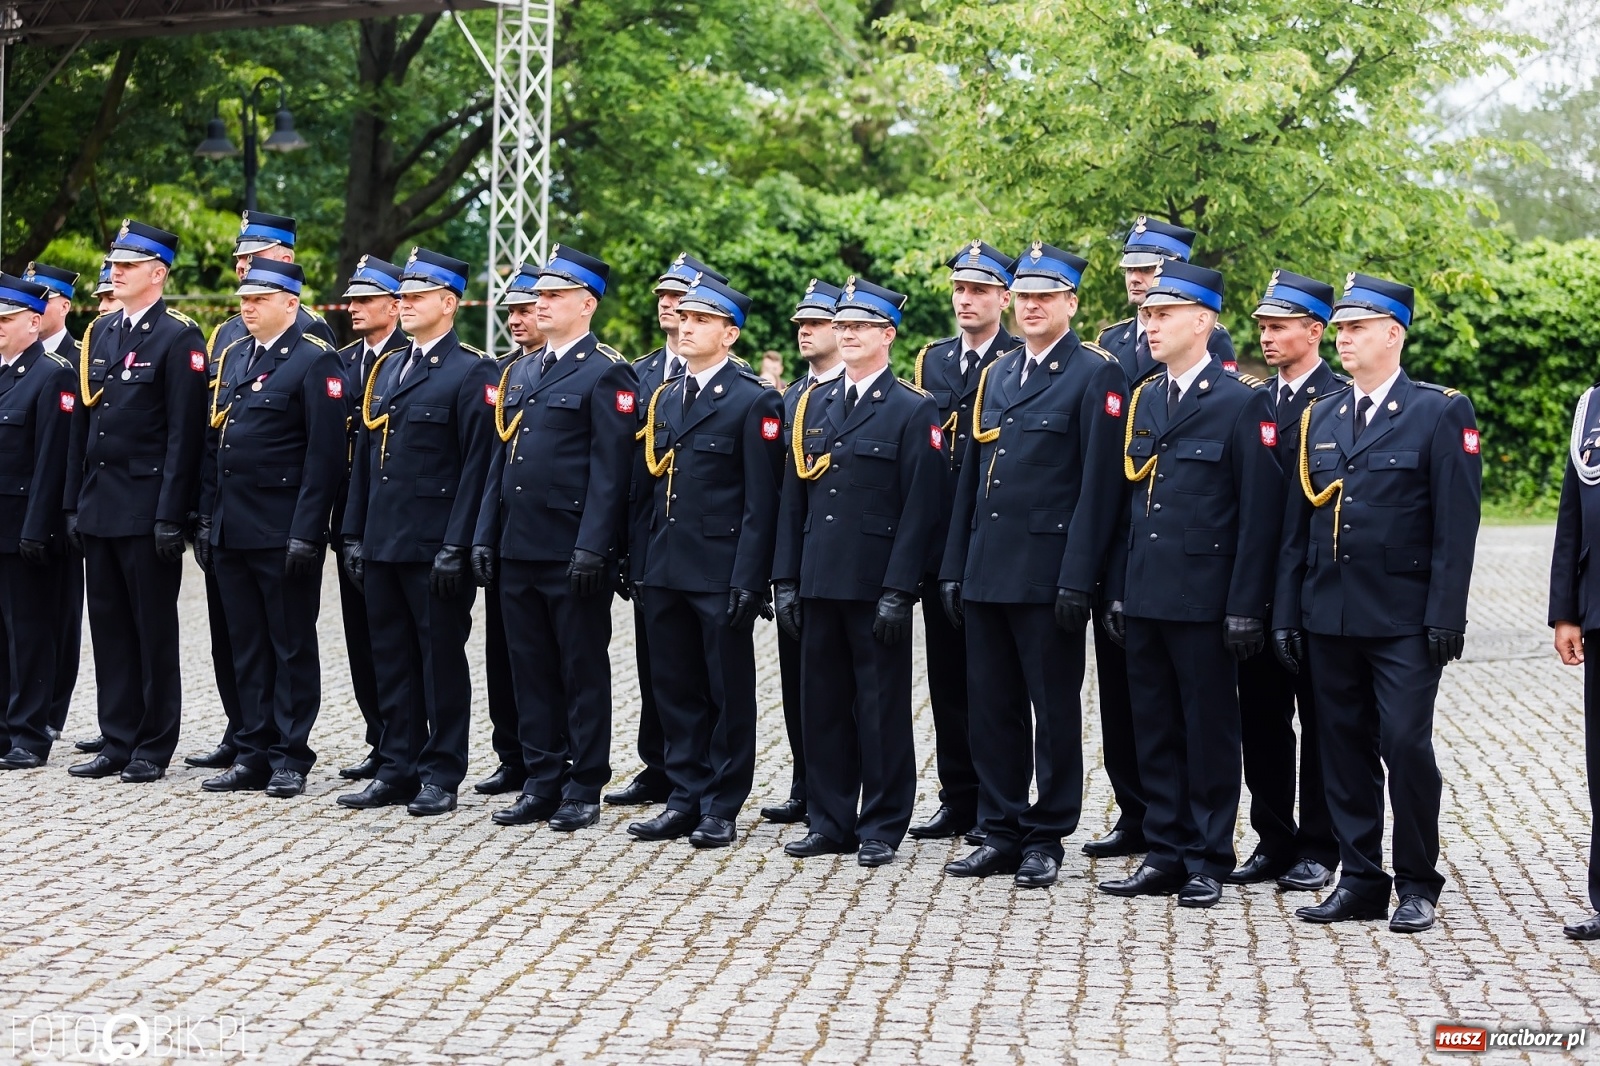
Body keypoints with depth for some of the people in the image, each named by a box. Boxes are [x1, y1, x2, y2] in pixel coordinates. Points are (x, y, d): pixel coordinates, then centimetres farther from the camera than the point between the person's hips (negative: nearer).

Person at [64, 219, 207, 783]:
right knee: (109, 627, 10)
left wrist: (171, 515, -17)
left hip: (148, 508, -7)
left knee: (154, 630, 1)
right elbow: (82, 423, 16)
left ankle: (154, 749, 9)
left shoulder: (179, 338, -8)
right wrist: (74, 502, 11)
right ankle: (118, 742, 17)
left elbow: (185, 434, -13)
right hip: (100, 504, 7)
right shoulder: (99, 333, 13)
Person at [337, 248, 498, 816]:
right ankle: (398, 769, 19)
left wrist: (456, 547, -17)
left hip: (435, 549, -7)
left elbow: (478, 464, -13)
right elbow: (364, 457, 18)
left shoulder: (472, 373, -7)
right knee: (391, 659, 11)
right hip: (383, 544, 7)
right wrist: (355, 535, 12)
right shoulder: (385, 369, 16)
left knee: (441, 659, 2)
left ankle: (441, 776, 9)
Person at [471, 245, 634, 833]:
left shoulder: (606, 374, -7)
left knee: (583, 671, 3)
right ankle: (542, 783, 18)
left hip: (574, 554, -7)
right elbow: (501, 459, 18)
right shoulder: (520, 372, 16)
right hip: (519, 551, 7)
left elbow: (610, 469, -13)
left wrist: (592, 547, -19)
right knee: (532, 670, 11)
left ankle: (584, 789, 10)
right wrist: (485, 536, 11)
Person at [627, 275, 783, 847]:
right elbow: (650, 492, 16)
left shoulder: (755, 401, -6)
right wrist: (640, 565, 10)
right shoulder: (661, 398, 14)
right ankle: (686, 799, 19)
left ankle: (722, 808, 10)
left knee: (729, 693, 3)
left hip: (721, 575, -6)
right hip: (665, 572, 6)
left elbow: (761, 501, -10)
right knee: (675, 688, 10)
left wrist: (748, 580, -15)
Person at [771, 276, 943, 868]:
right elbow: (794, 498, 13)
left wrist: (898, 590, -15)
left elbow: (919, 508, -9)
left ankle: (882, 828, 10)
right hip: (819, 581, 5)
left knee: (882, 706, 2)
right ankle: (830, 822, 18)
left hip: (877, 585, -5)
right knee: (823, 703, 9)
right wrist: (786, 578, 7)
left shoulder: (914, 410, -4)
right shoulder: (812, 405, 13)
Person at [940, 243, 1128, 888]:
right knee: (992, 707, 9)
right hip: (987, 570, 7)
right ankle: (1000, 832, 18)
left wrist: (1077, 579, -16)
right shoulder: (995, 375, 16)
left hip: (1047, 575, -6)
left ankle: (1046, 838, 11)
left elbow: (1098, 485, -11)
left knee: (1054, 709, 3)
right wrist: (954, 567, 12)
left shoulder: (1095, 375, -5)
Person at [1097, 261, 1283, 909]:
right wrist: (1117, 590, 11)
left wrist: (1245, 608, -13)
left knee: (1210, 732, 3)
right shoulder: (1140, 400, 13)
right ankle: (1164, 855, 19)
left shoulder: (1242, 403, -7)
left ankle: (1208, 862, 11)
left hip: (1204, 602, -6)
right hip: (1144, 599, 6)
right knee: (1154, 731, 10)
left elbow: (1259, 514, -9)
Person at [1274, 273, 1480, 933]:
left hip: (1404, 621, -5)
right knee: (1344, 749, 7)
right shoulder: (1319, 419, 12)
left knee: (1406, 746, -6)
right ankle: (1360, 880, 16)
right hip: (1330, 617, 5)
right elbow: (1297, 526, 13)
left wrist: (1445, 616, -13)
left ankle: (1417, 885, 8)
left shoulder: (1440, 413, -3)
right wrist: (1287, 614, 8)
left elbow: (1456, 526, -7)